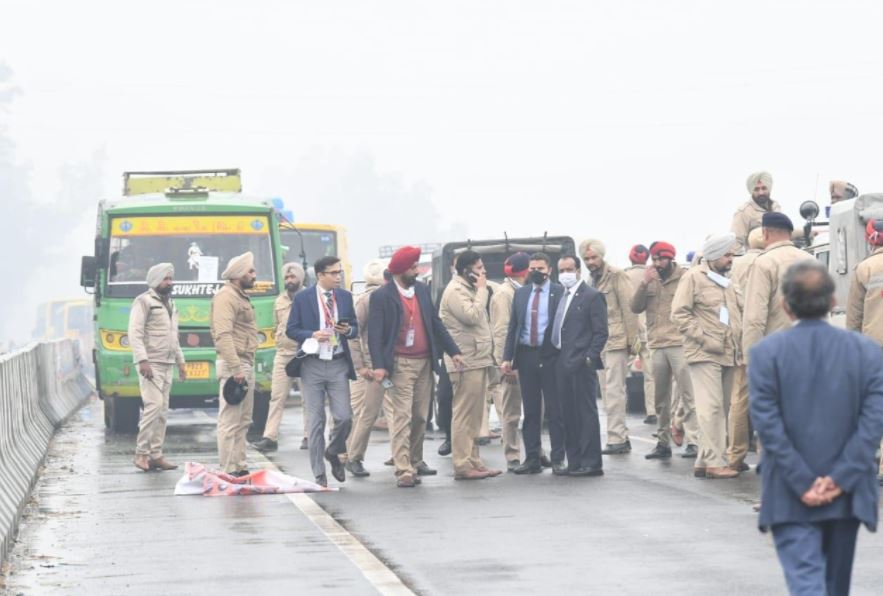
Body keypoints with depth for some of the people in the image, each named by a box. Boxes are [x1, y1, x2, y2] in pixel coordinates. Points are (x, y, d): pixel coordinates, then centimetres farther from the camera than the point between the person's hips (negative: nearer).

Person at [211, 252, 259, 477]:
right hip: (233, 366, -10)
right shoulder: (226, 297, -12)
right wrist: (236, 368, -25)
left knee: (243, 421, 13)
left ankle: (240, 467, 17)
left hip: (246, 365, 10)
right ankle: (229, 471, -10)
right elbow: (223, 335, -21)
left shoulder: (240, 296, 20)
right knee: (230, 422, -10)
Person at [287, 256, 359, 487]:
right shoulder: (302, 299, -1)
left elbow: (355, 328, 14)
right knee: (316, 422, 1)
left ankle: (333, 453, 24)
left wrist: (348, 330, -9)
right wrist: (312, 335, -16)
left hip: (338, 365, 2)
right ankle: (319, 474, 9)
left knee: (344, 417, -6)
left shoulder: (345, 297, 8)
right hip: (312, 365, -2)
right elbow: (291, 329, 1)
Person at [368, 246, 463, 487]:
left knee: (420, 417, 12)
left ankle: (415, 461, 27)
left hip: (424, 362, 6)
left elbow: (435, 323, 14)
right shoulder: (382, 296, -8)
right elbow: (375, 333, -11)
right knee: (402, 417, -9)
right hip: (400, 365, -6)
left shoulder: (422, 290, 9)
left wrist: (453, 351, 7)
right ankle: (404, 471, -11)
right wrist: (378, 365, -21)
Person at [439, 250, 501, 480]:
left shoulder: (468, 289, 19)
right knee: (464, 414, -8)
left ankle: (473, 460, 16)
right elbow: (472, 316, -23)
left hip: (477, 360, 10)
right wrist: (482, 290, -14)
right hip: (466, 362, -10)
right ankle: (462, 465, -8)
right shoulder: (455, 291, -12)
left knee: (473, 415, 12)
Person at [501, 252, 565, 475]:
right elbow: (513, 326, 11)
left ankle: (558, 459, 4)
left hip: (550, 356, -4)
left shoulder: (559, 292, -2)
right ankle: (532, 458, 12)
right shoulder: (521, 293, 11)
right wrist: (507, 357, 4)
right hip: (526, 355, 4)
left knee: (555, 410, 0)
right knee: (530, 411, 8)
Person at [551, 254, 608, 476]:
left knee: (587, 413, -5)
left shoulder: (592, 296, -4)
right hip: (562, 364, 7)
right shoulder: (561, 298, 17)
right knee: (569, 414, 8)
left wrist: (589, 358, -15)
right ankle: (574, 463, 12)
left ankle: (591, 463, -3)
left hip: (581, 364, -7)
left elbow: (601, 332, -8)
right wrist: (556, 359, 10)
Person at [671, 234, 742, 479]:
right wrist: (705, 339, -15)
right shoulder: (694, 277, -4)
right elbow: (679, 314, -10)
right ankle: (714, 461, -14)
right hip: (704, 355, -8)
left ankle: (704, 460, 11)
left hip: (727, 355, 8)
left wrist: (736, 344, 15)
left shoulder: (726, 281, 20)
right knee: (711, 408, -12)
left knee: (721, 409, 7)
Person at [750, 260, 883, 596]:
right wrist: (839, 478, -10)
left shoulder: (765, 353, -6)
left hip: (790, 498, -3)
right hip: (846, 495, 3)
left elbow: (767, 424, -11)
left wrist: (802, 483, -9)